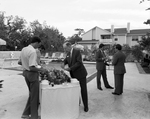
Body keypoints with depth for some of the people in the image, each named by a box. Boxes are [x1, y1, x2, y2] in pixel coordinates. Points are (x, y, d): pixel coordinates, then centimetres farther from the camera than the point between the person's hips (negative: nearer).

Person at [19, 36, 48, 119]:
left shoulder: (23, 49, 6)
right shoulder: (33, 51, -21)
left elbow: (19, 62, 15)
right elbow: (31, 68, -25)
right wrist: (41, 70, -12)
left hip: (25, 72, 9)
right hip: (32, 74, -9)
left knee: (31, 94, 21)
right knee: (35, 95, 6)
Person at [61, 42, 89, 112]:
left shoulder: (77, 51, -17)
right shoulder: (68, 53, 4)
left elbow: (79, 62, -23)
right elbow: (66, 60, 13)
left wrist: (70, 68, -27)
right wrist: (63, 63, -11)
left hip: (81, 73, -6)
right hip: (73, 74, 6)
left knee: (83, 90, 2)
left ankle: (86, 106, 14)